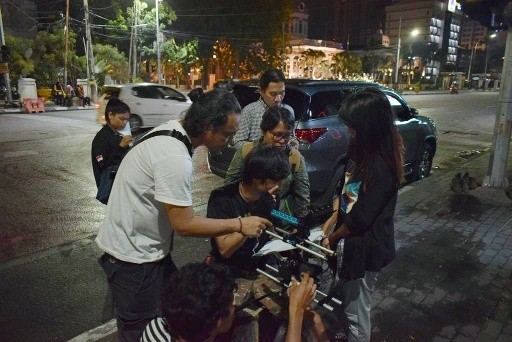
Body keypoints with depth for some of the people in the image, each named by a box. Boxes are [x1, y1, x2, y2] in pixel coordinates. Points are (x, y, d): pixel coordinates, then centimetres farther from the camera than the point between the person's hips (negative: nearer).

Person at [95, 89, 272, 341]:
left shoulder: (171, 129, 0)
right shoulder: (175, 159, -31)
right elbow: (184, 224, -25)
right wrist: (239, 225, -17)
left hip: (143, 246, 9)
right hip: (133, 257, -9)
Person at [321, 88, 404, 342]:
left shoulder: (380, 166, -26)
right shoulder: (366, 152, 3)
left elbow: (361, 217, -22)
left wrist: (332, 238, -7)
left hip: (364, 247, -9)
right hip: (353, 240, 9)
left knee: (356, 310, 10)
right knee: (348, 301, 26)